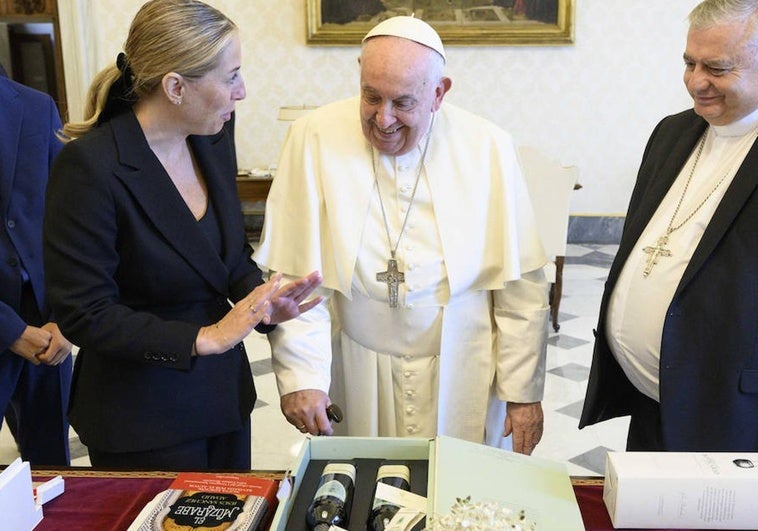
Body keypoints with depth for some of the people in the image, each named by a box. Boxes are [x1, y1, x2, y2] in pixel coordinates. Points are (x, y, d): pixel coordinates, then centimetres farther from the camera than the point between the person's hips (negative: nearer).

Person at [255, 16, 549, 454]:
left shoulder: (488, 149, -8)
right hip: (357, 376, 0)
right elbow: (293, 275, -10)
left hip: (463, 378, 1)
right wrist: (301, 376, -15)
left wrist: (523, 392, -2)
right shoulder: (315, 139, -10)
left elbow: (521, 287, -4)